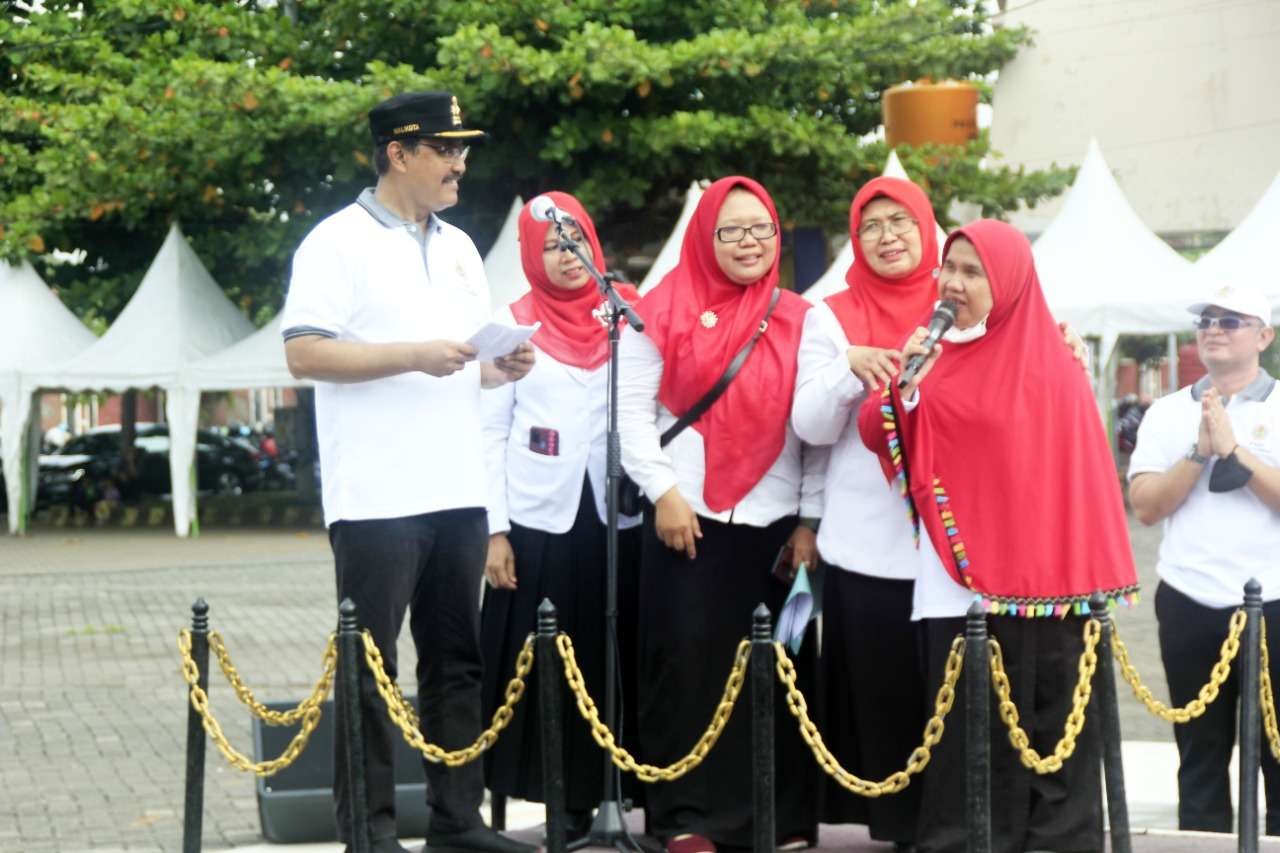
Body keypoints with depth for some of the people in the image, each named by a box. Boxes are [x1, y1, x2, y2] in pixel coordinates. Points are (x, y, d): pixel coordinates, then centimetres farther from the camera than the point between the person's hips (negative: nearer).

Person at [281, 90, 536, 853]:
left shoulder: (460, 248, 17)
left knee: (457, 662, 10)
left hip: (458, 495, 7)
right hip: (377, 499, -7)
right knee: (370, 670, -2)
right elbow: (303, 354, -14)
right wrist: (414, 355, -20)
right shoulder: (340, 243, -7)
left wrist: (502, 368, 2)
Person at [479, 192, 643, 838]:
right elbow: (490, 433, 3)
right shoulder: (515, 323, 5)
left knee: (616, 663, 2)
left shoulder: (629, 312, 6)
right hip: (539, 520, -1)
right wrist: (494, 530, -4)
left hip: (618, 515, 1)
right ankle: (568, 801, 7)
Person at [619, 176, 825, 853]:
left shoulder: (799, 321, 8)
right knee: (689, 664, -4)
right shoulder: (664, 311, 1)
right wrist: (663, 492, -9)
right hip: (687, 520, -2)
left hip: (776, 524, 2)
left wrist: (811, 522, 2)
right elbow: (631, 409, -1)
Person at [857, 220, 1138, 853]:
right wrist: (904, 385, -18)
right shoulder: (930, 345, 8)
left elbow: (1079, 464, 2)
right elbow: (874, 434, 3)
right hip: (958, 577, 1)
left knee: (1053, 722, 1)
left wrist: (1088, 578, -5)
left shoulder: (1050, 361, 2)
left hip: (1038, 575, -1)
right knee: (965, 729, 0)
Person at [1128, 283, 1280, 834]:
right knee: (1200, 758, 10)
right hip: (1189, 603, 2)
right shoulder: (1167, 413, 8)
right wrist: (1199, 452, -11)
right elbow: (1145, 505, -2)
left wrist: (1234, 450, -16)